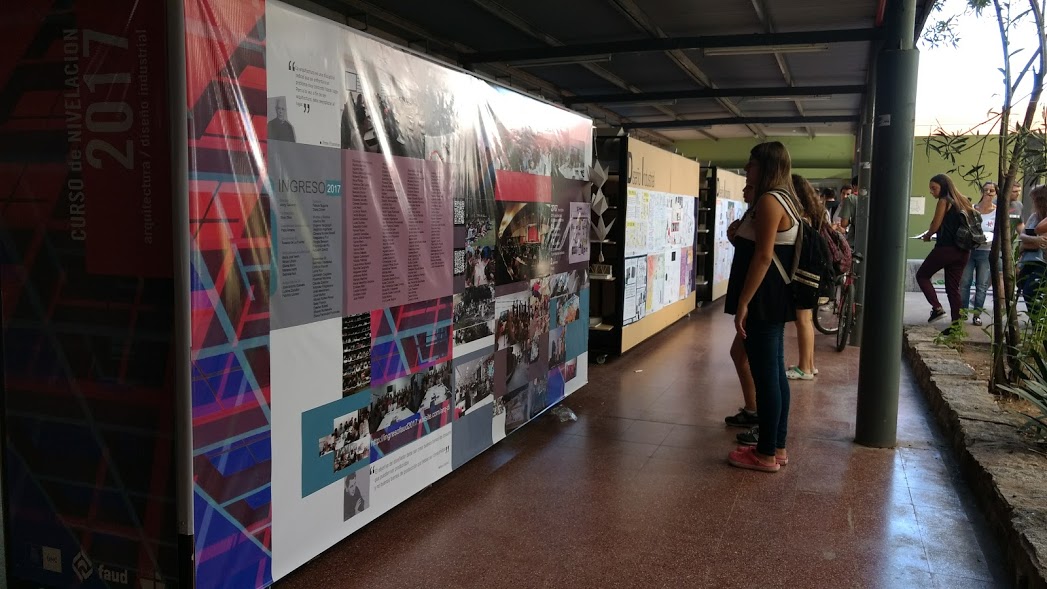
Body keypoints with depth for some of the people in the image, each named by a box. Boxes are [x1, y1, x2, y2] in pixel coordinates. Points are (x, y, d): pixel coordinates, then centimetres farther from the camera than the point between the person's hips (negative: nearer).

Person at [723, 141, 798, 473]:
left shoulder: (769, 200, -15)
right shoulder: (784, 199, 17)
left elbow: (763, 256, -22)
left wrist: (743, 303, -21)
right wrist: (742, 234, 11)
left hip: (762, 301, -10)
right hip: (775, 300, 10)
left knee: (764, 375, -4)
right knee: (774, 372, 14)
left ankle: (766, 455, 4)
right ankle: (776, 447, 23)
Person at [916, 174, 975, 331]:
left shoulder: (944, 201, -8)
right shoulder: (962, 201, 14)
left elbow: (935, 226, -9)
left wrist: (927, 236, 11)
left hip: (946, 248, -7)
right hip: (962, 250, 7)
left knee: (922, 275, 9)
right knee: (953, 287, 10)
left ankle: (937, 307, -6)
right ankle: (956, 323, 8)